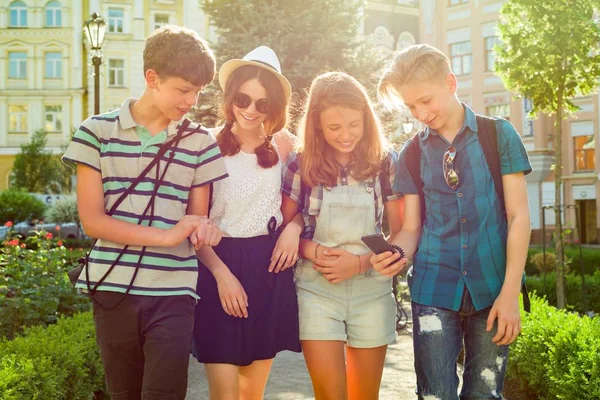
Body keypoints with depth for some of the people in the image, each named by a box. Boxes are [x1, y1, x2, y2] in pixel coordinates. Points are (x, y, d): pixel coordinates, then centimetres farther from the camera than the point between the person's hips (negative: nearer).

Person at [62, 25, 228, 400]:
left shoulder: (200, 143, 5)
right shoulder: (98, 132, -1)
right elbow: (92, 220, -6)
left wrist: (203, 230, -13)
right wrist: (166, 236, -16)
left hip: (174, 293, 0)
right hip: (114, 290, 0)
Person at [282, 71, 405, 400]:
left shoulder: (385, 162, -1)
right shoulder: (301, 165, -3)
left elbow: (400, 233, 2)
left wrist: (361, 261, -13)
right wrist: (313, 251, -15)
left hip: (372, 290, 1)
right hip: (317, 289, -1)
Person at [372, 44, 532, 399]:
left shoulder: (498, 135, -1)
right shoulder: (412, 154, 7)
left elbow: (519, 217, -3)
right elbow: (412, 228, 8)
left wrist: (510, 292, -9)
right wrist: (397, 253, -15)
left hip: (492, 290, -1)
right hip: (434, 291, 2)